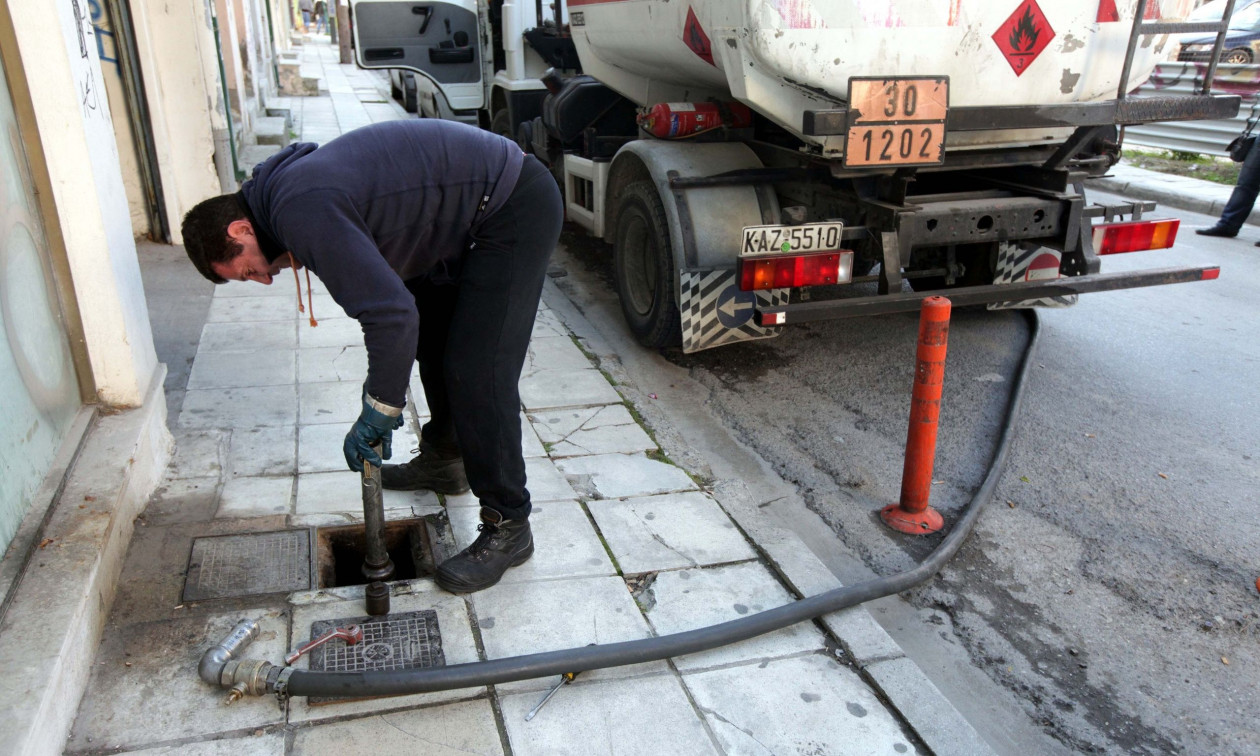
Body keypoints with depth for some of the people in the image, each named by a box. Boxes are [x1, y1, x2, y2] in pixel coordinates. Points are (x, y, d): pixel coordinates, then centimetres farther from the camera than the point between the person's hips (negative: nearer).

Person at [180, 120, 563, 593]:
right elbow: (384, 289, 15)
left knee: (477, 372, -12)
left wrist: (380, 408, -15)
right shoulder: (288, 187, 10)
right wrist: (383, 395, 14)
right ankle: (443, 460, 41)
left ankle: (508, 527, 0)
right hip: (472, 207, 11)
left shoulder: (302, 214, -23)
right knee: (432, 335, 23)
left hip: (516, 209, -11)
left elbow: (392, 313, -28)